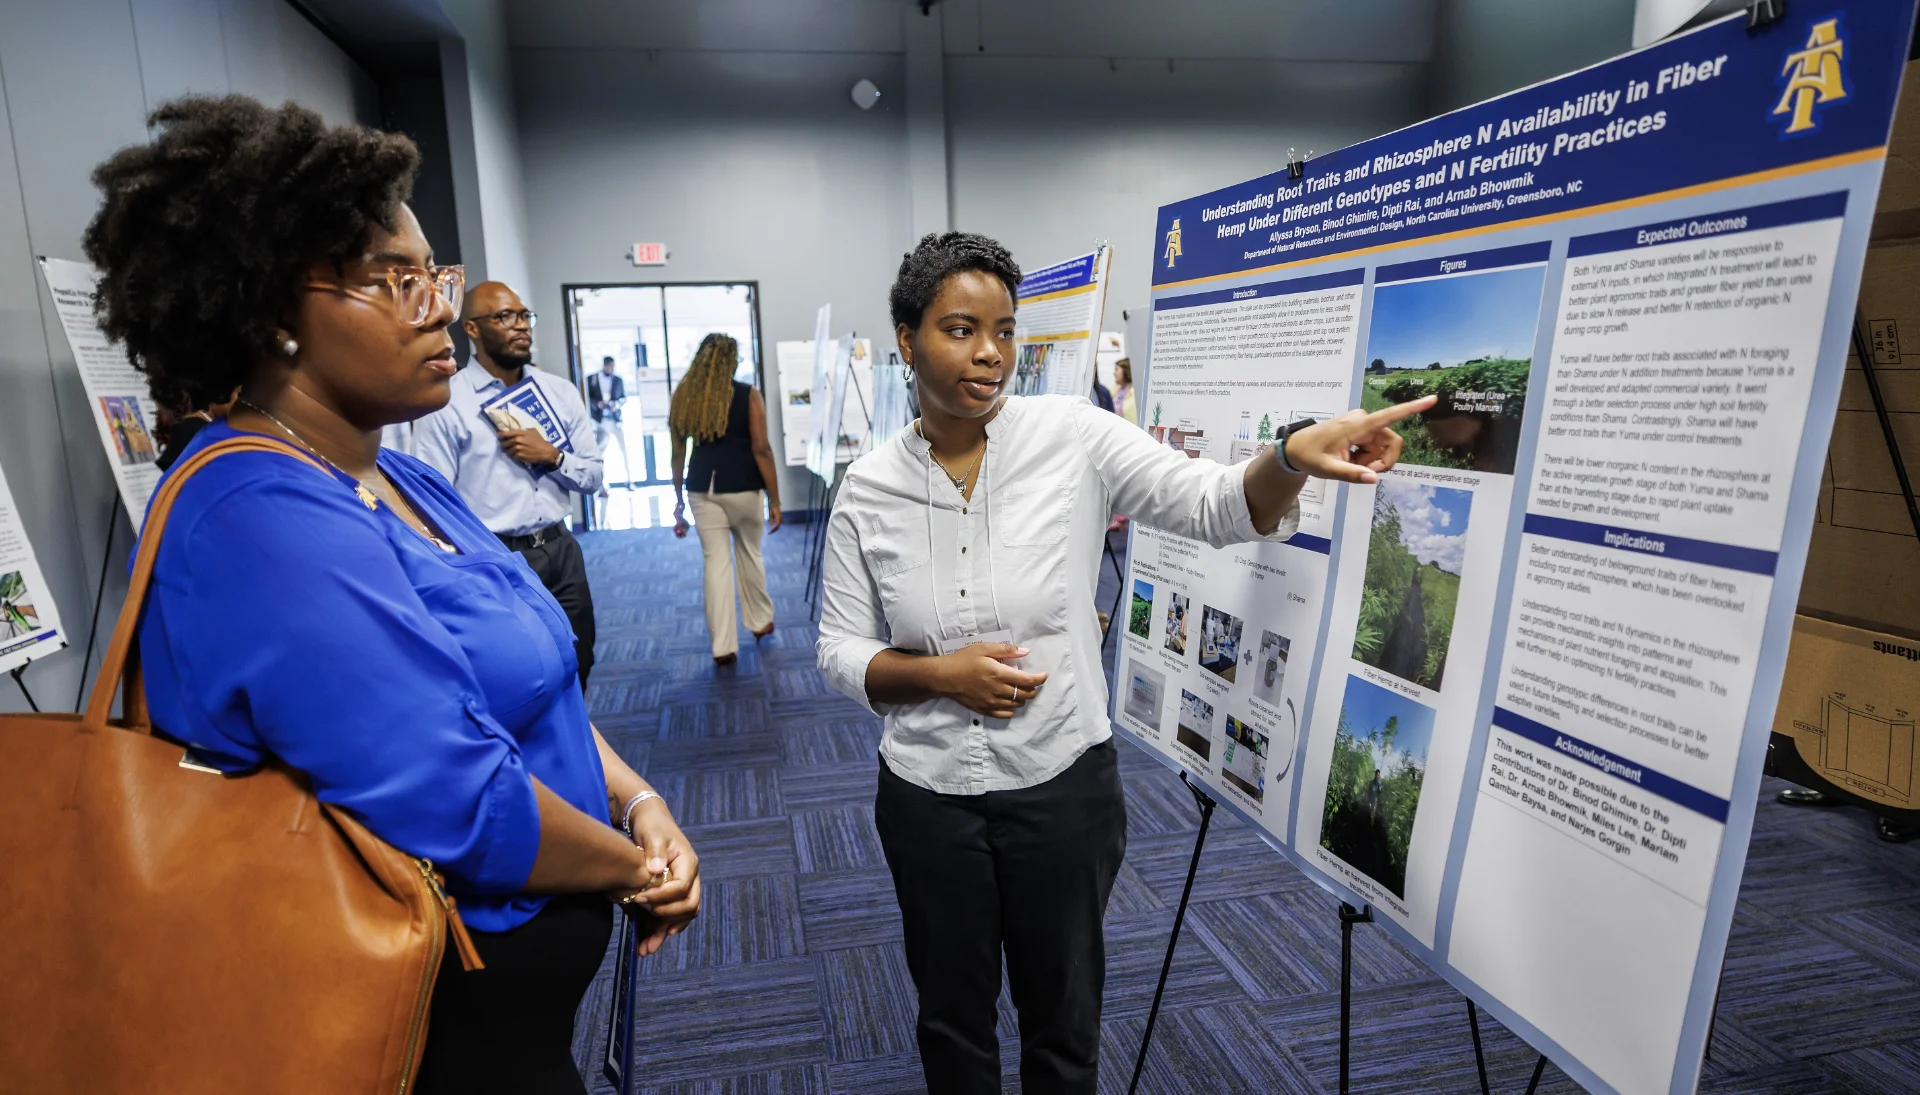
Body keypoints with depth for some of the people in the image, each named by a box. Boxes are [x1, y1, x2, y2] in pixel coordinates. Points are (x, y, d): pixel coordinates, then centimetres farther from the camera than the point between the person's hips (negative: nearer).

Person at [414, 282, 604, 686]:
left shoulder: (561, 392, 6)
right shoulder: (445, 406, -8)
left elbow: (594, 476, 9)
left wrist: (551, 455, -11)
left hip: (561, 551, 5)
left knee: (577, 668, 17)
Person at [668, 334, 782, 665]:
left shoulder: (682, 397, 5)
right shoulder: (749, 395, -4)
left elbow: (677, 455, 7)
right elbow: (761, 449, -9)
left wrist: (679, 501, 14)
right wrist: (774, 500, -5)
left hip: (702, 489, 2)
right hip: (742, 487, -2)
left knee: (715, 562, 5)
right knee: (749, 554, 17)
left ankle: (723, 646, 6)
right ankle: (760, 621, 35)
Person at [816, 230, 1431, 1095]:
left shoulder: (1072, 437, -11)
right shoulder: (868, 489, -7)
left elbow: (1217, 507, -17)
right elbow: (841, 652, -2)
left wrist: (1292, 457, -38)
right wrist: (942, 673, -19)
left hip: (1063, 785, -1)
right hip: (927, 796, 1)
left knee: (1064, 1019, 21)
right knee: (952, 1015, 23)